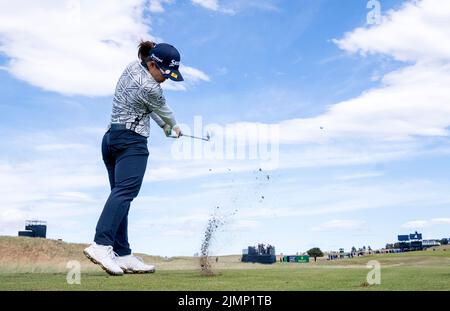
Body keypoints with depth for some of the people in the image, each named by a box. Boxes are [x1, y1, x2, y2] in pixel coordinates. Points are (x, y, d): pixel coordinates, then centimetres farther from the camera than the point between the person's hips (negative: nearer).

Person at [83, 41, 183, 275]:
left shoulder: (132, 67, 13)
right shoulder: (149, 88, -13)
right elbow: (164, 111, 6)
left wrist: (163, 125, 30)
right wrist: (174, 127, 26)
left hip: (111, 138, 10)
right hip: (132, 142, -10)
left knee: (120, 193, 4)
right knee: (125, 191, -20)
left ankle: (122, 255, 3)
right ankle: (101, 245, -35)